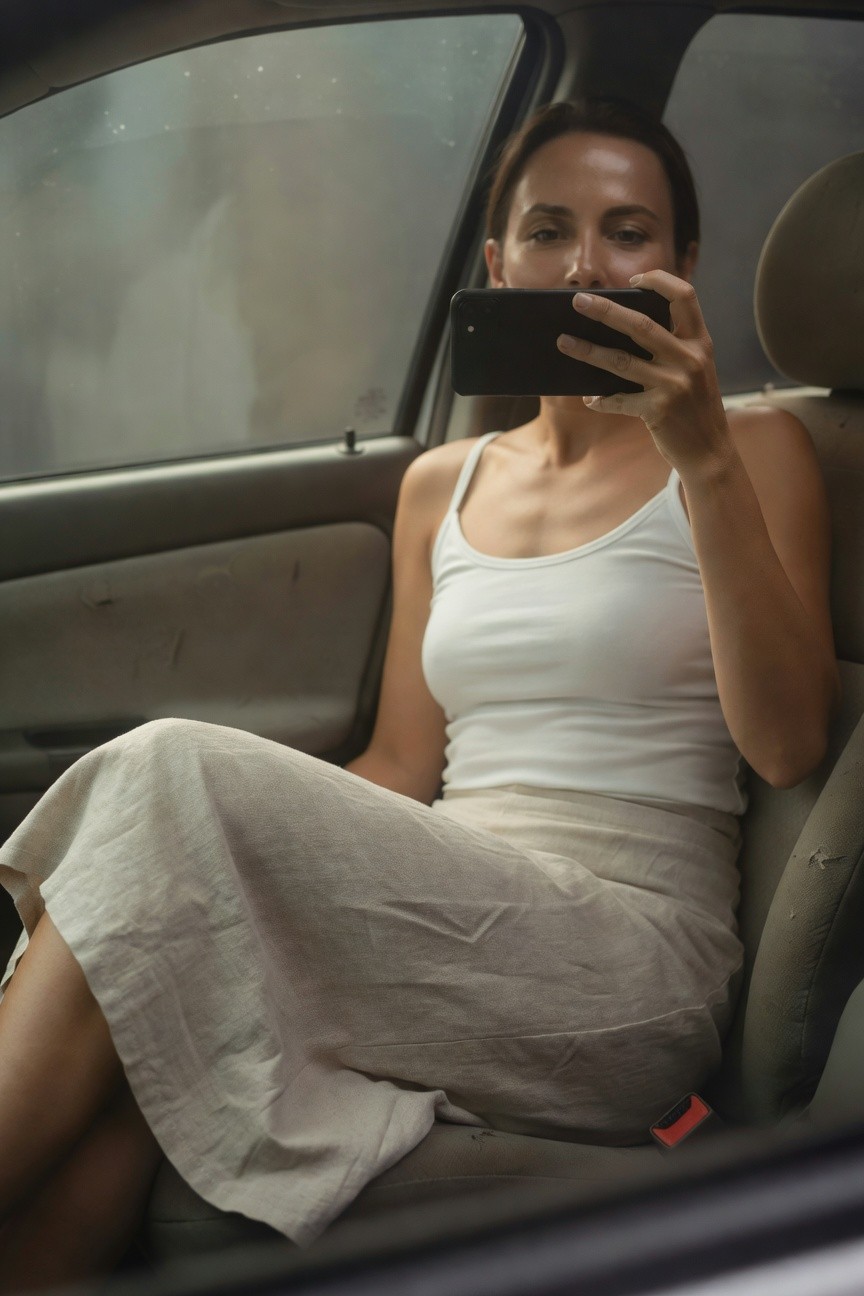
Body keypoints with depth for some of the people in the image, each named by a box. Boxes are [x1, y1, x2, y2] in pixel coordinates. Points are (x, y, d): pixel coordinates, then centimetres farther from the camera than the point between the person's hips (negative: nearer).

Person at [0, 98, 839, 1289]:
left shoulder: (749, 452, 7)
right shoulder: (443, 487, 21)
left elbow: (786, 744, -7)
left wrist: (705, 459, -17)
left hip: (630, 963, -4)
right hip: (445, 935, 4)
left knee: (171, 780, -28)